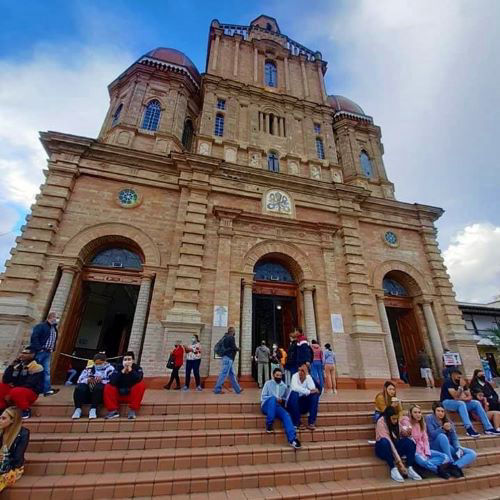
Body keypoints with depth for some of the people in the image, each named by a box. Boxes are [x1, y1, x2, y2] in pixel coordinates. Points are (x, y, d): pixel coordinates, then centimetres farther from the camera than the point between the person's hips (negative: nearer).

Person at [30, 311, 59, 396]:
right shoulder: (41, 326, -9)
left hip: (48, 353, 7)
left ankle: (47, 390, 2)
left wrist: (53, 349, 10)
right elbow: (34, 337, -17)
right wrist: (39, 348, -18)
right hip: (39, 352, -7)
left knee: (47, 371, 3)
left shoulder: (54, 329, 15)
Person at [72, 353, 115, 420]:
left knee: (99, 386, -33)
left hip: (101, 394, -4)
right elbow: (79, 380, 4)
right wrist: (88, 380, -17)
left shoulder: (110, 369, 1)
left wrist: (101, 381, -27)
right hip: (88, 393, 4)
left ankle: (93, 409, -27)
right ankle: (78, 409, -15)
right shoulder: (89, 368, 13)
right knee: (79, 387, -21)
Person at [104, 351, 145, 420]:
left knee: (141, 384, -29)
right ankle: (113, 411, -14)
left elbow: (139, 379, -28)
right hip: (119, 395, 2)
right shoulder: (119, 369, -3)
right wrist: (122, 372, -28)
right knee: (108, 387, -16)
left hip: (132, 396, -2)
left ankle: (133, 411, -22)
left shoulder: (137, 368, -9)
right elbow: (112, 381, -19)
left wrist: (130, 371, -32)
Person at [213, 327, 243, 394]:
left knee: (232, 374, 12)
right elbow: (233, 347, -15)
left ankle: (238, 389, 18)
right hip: (228, 358, -10)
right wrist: (238, 349, 7)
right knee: (224, 374, -5)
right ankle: (217, 389, -1)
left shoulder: (225, 337, 15)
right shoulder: (231, 337, -10)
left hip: (225, 357, 10)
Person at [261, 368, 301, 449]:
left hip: (277, 407, 3)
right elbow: (263, 397, 0)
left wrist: (282, 400, -2)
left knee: (286, 415, -28)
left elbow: (285, 399, 22)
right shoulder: (268, 383, 7)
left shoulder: (284, 386, 19)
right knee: (272, 398, -36)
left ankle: (292, 439, -39)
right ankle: (269, 424, -31)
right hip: (266, 406, -3)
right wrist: (275, 399, -11)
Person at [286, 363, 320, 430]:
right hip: (292, 404, -3)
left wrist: (307, 375, -25)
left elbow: (313, 388, -20)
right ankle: (296, 423, -22)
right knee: (294, 393, -34)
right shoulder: (295, 376, -12)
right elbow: (295, 388, -32)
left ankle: (311, 422, -16)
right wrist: (308, 392, -32)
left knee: (315, 394, -19)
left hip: (303, 404, 3)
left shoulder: (308, 377, -3)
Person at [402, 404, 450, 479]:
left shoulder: (422, 423, 11)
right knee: (422, 461, -35)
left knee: (444, 457, -10)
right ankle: (439, 470, -10)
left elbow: (425, 439, 7)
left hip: (422, 449, 7)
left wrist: (427, 453, -8)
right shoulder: (406, 422, -10)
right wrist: (420, 453, -15)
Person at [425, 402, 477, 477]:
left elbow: (454, 438, 7)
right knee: (442, 436, -35)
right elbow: (432, 434, -13)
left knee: (472, 454, -13)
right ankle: (451, 463, -29)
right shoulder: (429, 418, -3)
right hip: (435, 447, -5)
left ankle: (454, 466, -29)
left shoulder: (448, 421, 13)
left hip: (449, 448, 6)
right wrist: (442, 428, -29)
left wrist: (458, 448, -13)